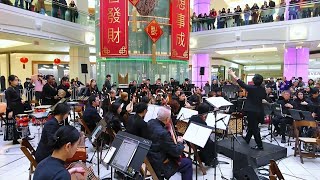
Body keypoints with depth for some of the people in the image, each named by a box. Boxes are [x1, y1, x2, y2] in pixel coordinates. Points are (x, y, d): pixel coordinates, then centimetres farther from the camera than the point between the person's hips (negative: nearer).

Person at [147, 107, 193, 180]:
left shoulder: (150, 122, -10)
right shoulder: (163, 133, -34)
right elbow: (176, 152, -24)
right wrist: (180, 142, -5)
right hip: (159, 166, -8)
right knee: (188, 163, 6)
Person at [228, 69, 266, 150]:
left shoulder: (251, 88, -18)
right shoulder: (263, 89, 0)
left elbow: (241, 83, -10)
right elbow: (264, 97, 19)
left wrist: (233, 74, -2)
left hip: (252, 111, -7)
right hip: (259, 111, 7)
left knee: (254, 128, 2)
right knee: (252, 125, 23)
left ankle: (259, 145, 7)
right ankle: (247, 139, 43)